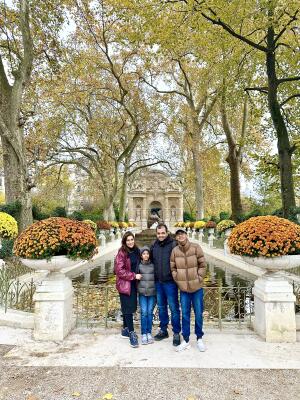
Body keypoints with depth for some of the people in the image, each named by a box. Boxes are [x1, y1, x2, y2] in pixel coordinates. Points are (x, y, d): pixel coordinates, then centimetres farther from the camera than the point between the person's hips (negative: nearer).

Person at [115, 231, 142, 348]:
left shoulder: (136, 251, 5)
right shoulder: (122, 253, -14)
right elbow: (120, 271, -16)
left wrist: (137, 275, 4)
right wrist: (134, 276, -17)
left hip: (133, 283, 7)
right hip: (124, 284, -6)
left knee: (131, 307, 14)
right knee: (128, 308, -3)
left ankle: (125, 330, 29)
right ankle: (131, 333, 4)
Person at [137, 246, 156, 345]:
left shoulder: (153, 265, 2)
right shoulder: (139, 265, 2)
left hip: (152, 292, 1)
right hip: (142, 292, 0)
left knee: (150, 312, 4)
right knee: (144, 312, -2)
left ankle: (149, 333, 17)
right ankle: (144, 334, 9)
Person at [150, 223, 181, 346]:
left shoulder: (173, 245, -11)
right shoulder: (154, 246, 6)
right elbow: (151, 261, 16)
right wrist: (154, 278, 12)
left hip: (170, 282, -5)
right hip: (158, 282, 6)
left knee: (174, 307, 3)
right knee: (161, 307, 17)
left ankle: (176, 333, 18)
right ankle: (163, 330, 32)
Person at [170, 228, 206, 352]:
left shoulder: (196, 247, -9)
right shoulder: (174, 251, -3)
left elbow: (202, 265, -5)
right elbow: (173, 268, 4)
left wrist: (199, 279, -8)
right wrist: (178, 280, -2)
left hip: (197, 287, -1)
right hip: (183, 288, 2)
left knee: (198, 314, 9)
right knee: (185, 314, 10)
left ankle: (199, 338, 28)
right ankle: (186, 340, 24)